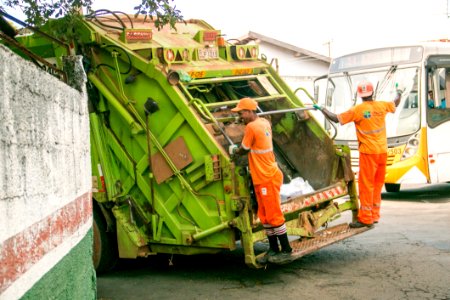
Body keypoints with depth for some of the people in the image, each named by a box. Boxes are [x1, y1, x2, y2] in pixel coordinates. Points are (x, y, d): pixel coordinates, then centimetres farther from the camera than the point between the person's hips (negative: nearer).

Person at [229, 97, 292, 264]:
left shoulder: (251, 127, -18)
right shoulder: (264, 122, 8)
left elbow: (243, 150, -7)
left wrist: (233, 150, 12)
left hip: (268, 178, -9)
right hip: (261, 178, 9)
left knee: (274, 215, -2)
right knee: (265, 216, 13)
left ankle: (286, 251, 5)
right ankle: (273, 250, 20)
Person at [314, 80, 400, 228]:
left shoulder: (357, 110, -12)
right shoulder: (382, 106, 3)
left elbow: (336, 118, -11)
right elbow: (395, 103, 24)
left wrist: (322, 109, 2)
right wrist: (399, 94, 44)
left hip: (368, 152, -5)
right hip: (382, 151, 5)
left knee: (366, 184, -2)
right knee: (377, 183, 13)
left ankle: (366, 218, -1)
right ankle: (374, 215, 20)